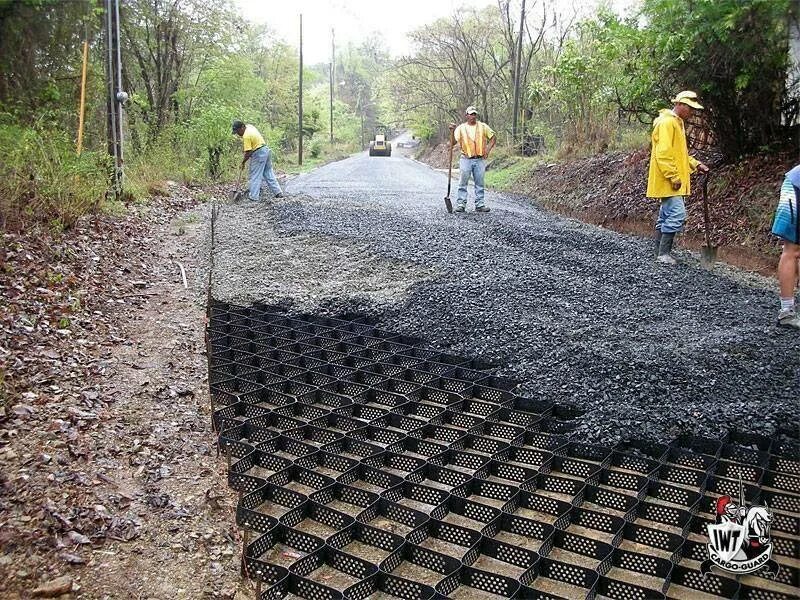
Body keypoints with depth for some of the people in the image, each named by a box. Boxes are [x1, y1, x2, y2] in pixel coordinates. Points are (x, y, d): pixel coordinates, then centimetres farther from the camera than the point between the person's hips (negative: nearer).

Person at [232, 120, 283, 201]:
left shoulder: (246, 136, -20)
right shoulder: (249, 126, 7)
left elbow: (248, 153, -20)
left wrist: (243, 162, -8)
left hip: (258, 154, -10)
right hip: (266, 150, 10)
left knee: (255, 175, -2)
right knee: (269, 173, 14)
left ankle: (253, 196, 2)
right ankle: (278, 192, 15)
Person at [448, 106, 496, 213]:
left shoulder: (483, 126, 6)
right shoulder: (461, 128, 2)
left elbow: (493, 137, 13)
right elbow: (453, 143, -4)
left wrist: (488, 150, 1)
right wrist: (452, 131, -18)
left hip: (480, 160, 2)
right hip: (466, 159, -2)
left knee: (480, 183, 5)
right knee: (463, 183, -2)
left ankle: (480, 204, 10)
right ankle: (461, 203, 2)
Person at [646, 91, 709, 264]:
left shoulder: (677, 122, 18)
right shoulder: (667, 122, -14)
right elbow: (663, 154, -22)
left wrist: (696, 165, 13)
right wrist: (674, 178, -21)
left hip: (672, 182, 11)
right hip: (668, 181, -11)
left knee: (666, 217, 12)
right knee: (677, 215, -13)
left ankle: (661, 253, 18)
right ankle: (664, 253, -7)